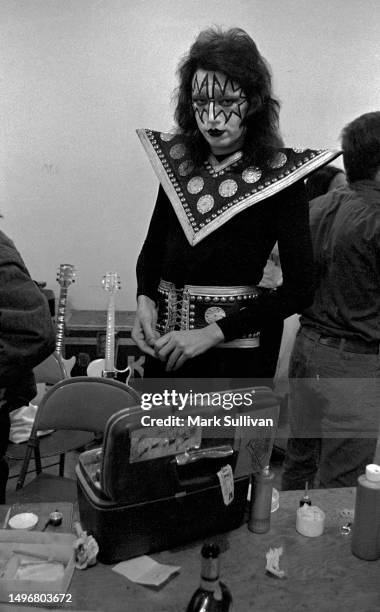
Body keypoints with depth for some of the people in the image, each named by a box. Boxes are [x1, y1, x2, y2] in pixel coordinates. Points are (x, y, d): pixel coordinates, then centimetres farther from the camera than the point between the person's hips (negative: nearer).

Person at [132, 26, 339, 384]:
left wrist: (212, 333, -19)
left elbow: (299, 289, -14)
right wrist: (144, 299, -8)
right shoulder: (178, 161, 2)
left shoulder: (280, 174, -10)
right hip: (164, 348, 4)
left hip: (235, 353, -4)